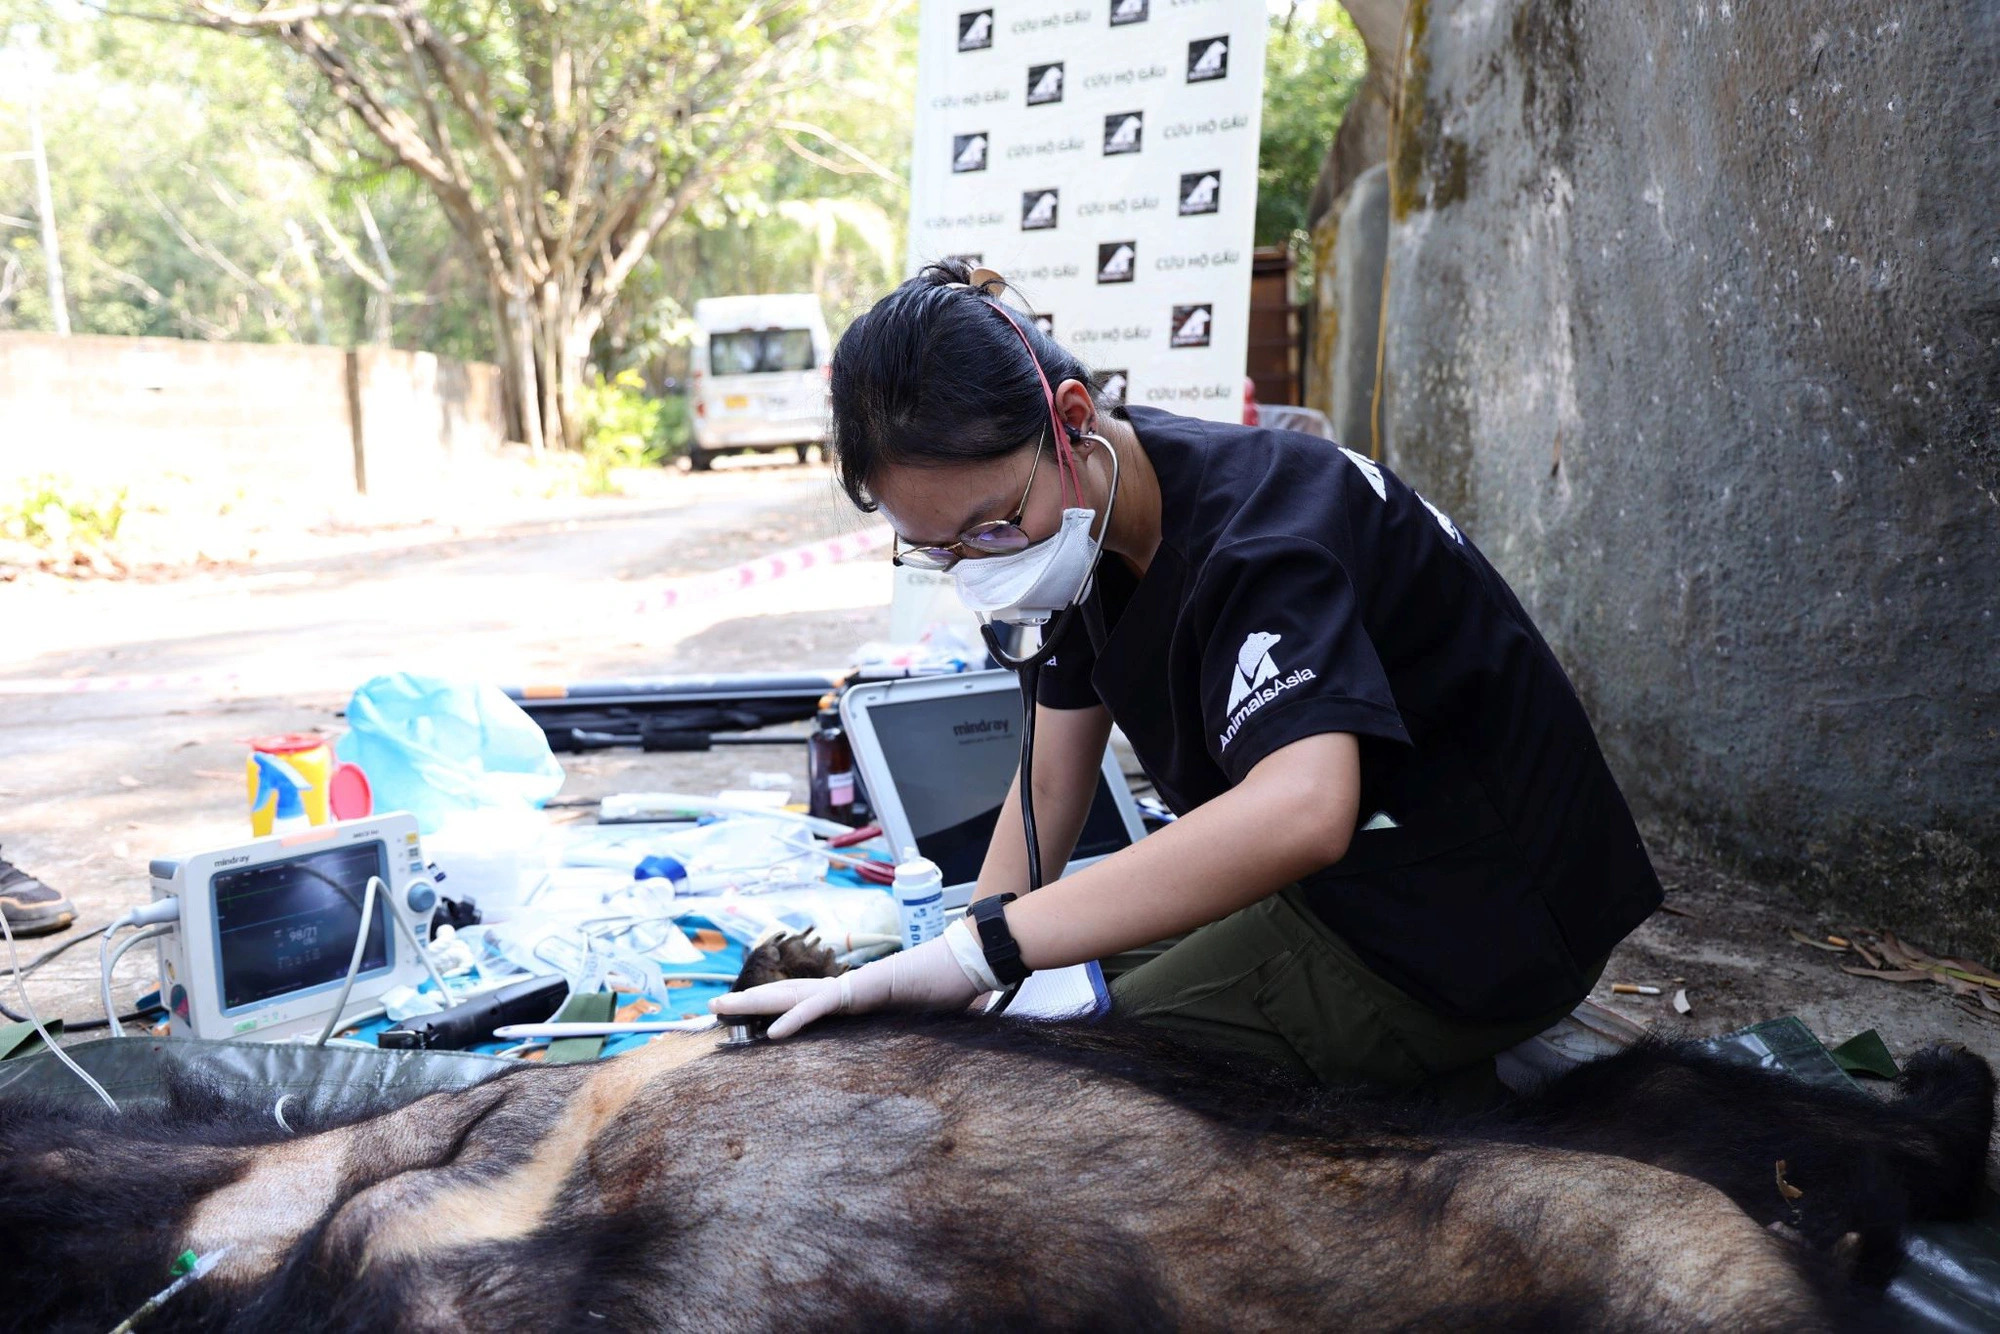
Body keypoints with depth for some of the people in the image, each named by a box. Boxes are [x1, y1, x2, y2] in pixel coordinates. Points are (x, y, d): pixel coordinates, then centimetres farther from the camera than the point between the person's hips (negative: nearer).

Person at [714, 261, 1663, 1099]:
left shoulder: (1254, 535, -31)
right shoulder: (1093, 510, -2)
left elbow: (1300, 810, -49)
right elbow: (1049, 786, 1)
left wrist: (971, 950, -49)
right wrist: (937, 990, -8)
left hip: (1473, 919, -9)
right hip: (1362, 878, 9)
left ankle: (1439, 1091, 0)